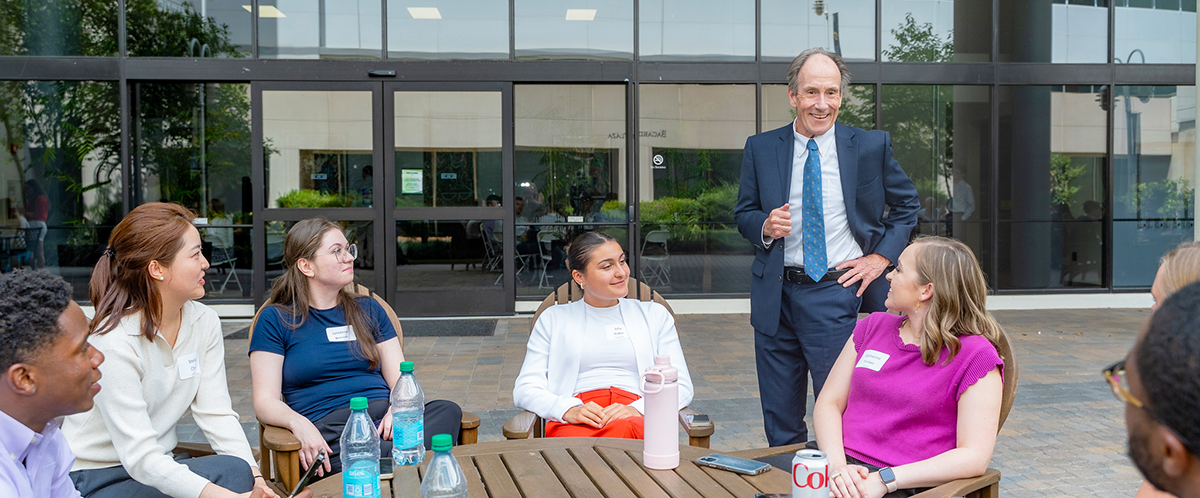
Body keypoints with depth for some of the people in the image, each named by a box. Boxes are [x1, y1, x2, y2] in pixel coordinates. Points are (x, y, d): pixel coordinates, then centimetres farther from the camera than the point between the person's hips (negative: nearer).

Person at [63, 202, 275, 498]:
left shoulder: (204, 323, -1)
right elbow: (139, 456, -26)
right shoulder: (114, 343, -21)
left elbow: (217, 414, -5)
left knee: (238, 471, -25)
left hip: (159, 464, 6)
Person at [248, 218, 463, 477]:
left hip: (384, 421, 6)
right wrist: (298, 423, -21)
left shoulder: (368, 309, 23)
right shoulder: (275, 320, 12)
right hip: (327, 432, -5)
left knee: (448, 411, -32)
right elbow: (265, 400, 3)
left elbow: (400, 379, 15)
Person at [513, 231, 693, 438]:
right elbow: (525, 388, 11)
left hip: (637, 418, 1)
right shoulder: (553, 319, 21)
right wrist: (569, 410, -12)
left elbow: (681, 386, 12)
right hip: (574, 422, -1)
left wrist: (638, 409, -11)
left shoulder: (654, 315, 23)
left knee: (624, 429, -40)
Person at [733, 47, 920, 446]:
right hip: (776, 296, 2)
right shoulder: (760, 149, 4)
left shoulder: (872, 146, 1)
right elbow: (743, 214, 11)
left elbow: (907, 204, 13)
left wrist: (881, 256, 1)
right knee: (780, 423, 11)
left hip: (838, 293, -2)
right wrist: (765, 226, -11)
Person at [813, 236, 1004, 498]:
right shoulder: (873, 326, 15)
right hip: (842, 470, 5)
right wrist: (837, 465, -9)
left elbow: (974, 457, -9)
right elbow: (829, 402, 10)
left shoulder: (976, 356, -1)